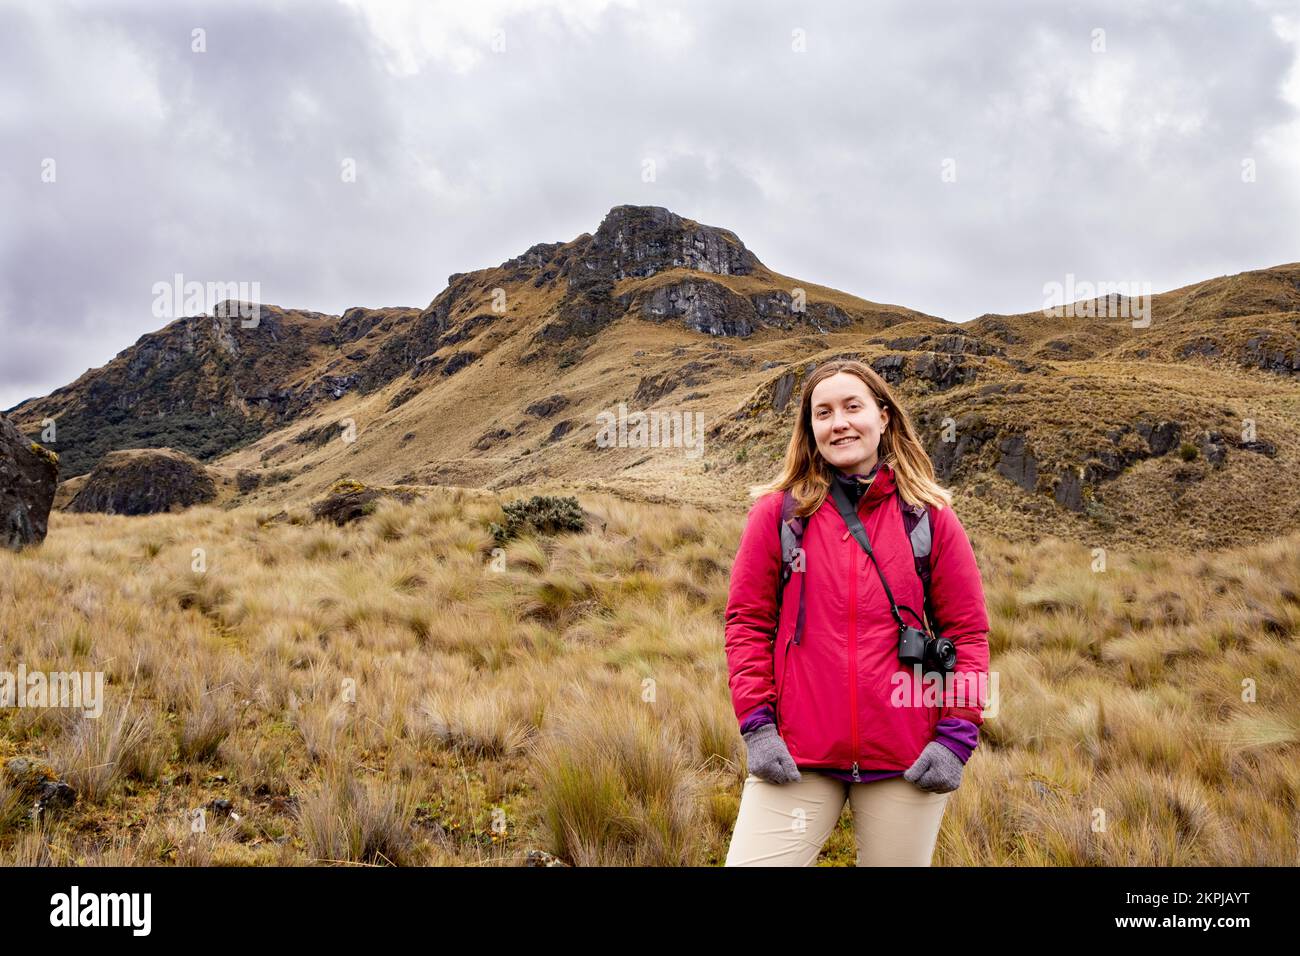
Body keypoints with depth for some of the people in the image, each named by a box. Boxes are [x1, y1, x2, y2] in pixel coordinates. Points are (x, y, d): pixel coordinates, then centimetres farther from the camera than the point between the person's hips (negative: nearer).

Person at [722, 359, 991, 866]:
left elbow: (968, 630, 5)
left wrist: (957, 736, -2)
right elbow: (746, 621, 3)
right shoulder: (777, 513, 2)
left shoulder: (930, 516, 3)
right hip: (795, 757, 0)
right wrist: (756, 724, -4)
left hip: (906, 764, 1)